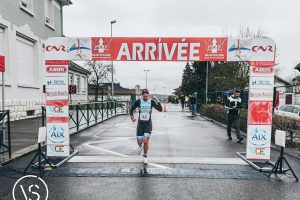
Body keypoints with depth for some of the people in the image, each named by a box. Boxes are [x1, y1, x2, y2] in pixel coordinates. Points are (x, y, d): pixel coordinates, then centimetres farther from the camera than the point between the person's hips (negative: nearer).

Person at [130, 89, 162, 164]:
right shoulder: (139, 101, -7)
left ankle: (145, 156, 11)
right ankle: (140, 146, 45)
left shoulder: (151, 101, -6)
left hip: (148, 124, -1)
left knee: (145, 141, -13)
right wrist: (132, 117, -13)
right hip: (140, 124, 1)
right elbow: (131, 109, 4)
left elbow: (160, 109, -11)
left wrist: (157, 100, -21)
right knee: (139, 141, 6)